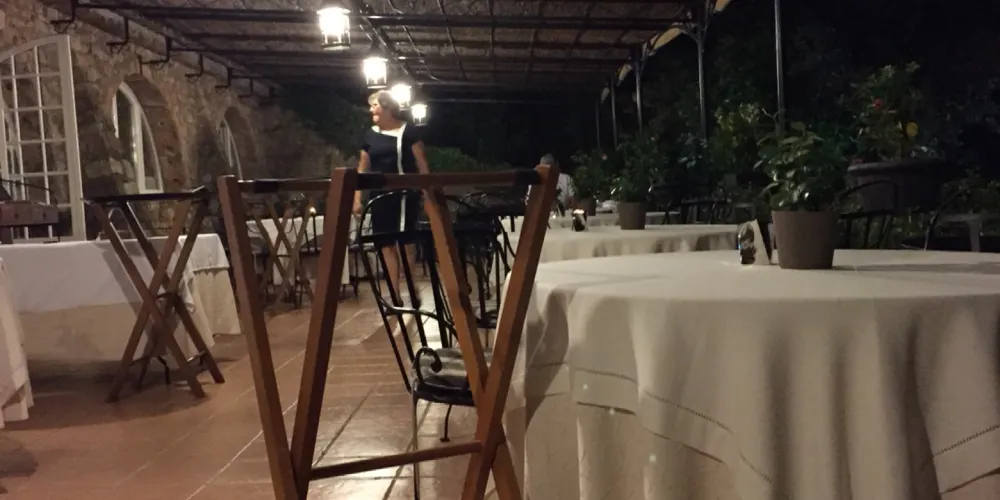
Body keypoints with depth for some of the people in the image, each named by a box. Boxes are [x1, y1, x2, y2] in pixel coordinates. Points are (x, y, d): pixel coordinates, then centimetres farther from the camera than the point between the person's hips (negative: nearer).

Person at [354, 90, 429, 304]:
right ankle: (396, 296, 10)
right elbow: (363, 168, 13)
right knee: (386, 245, 4)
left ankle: (409, 289, 4)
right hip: (379, 196, 5)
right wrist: (357, 198, 8)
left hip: (404, 194, -5)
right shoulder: (369, 135, 11)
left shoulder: (408, 132, -2)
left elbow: (422, 164, -2)